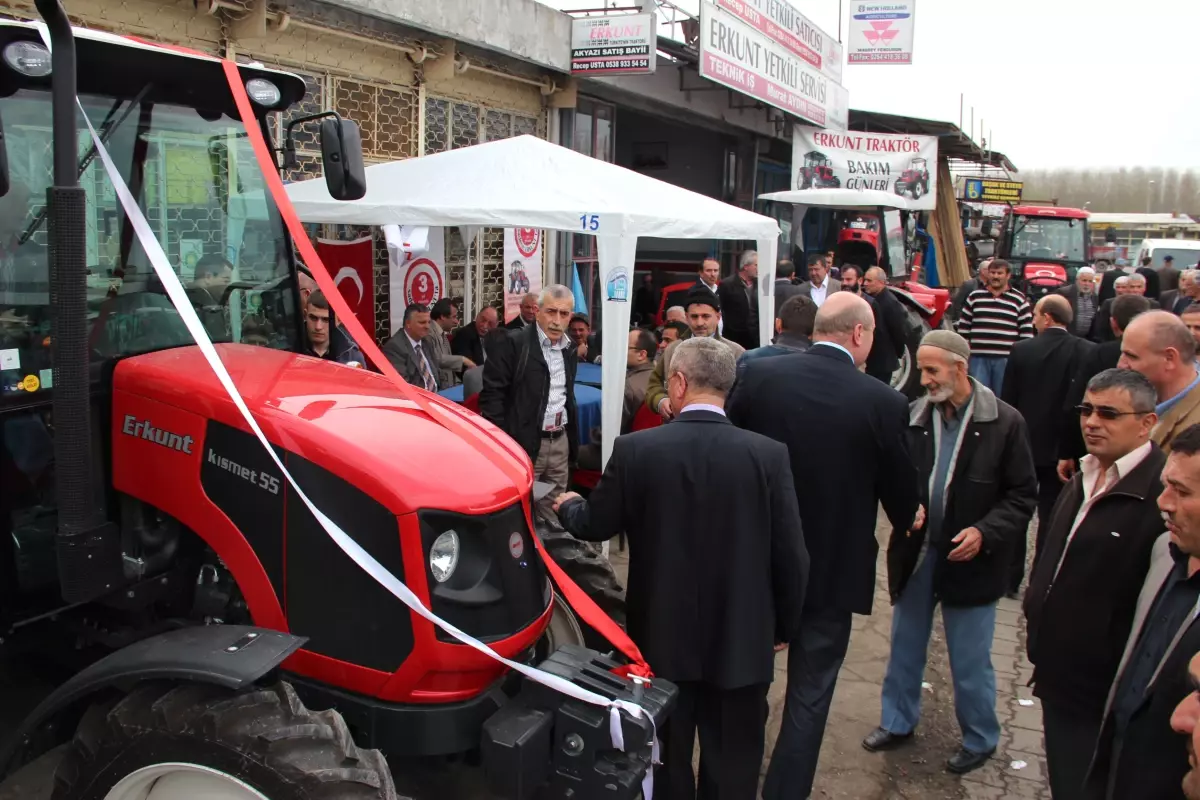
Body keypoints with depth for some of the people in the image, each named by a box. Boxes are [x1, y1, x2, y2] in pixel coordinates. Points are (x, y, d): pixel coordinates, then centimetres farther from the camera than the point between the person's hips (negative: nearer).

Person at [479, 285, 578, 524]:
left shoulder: (569, 349, 11)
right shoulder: (512, 344, -10)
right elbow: (492, 395, -12)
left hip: (560, 442, 6)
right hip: (523, 444, -6)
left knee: (552, 514, 12)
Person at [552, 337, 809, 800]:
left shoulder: (635, 450, -13)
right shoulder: (768, 455, -13)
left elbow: (595, 525, 2)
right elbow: (790, 556, -8)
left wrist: (567, 505, 25)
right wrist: (783, 627, 9)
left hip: (662, 639, 1)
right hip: (742, 643, 0)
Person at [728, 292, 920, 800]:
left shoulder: (760, 376, -10)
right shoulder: (883, 403, -15)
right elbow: (902, 494, -3)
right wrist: (907, 520, 21)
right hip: (834, 567, -3)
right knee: (810, 695, 10)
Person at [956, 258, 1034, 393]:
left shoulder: (1019, 300, 4)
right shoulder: (975, 297, 9)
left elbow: (1027, 332, 4)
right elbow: (964, 326, 11)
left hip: (1006, 359, -1)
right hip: (978, 357, 1)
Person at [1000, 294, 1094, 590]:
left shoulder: (1021, 350, -11)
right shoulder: (1088, 352, -10)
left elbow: (1007, 401, -6)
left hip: (1024, 444, 0)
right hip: (1063, 447, 1)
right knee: (1051, 516, 11)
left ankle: (1010, 578, 18)